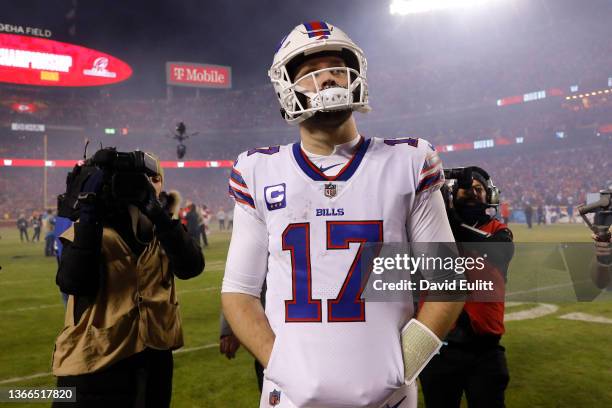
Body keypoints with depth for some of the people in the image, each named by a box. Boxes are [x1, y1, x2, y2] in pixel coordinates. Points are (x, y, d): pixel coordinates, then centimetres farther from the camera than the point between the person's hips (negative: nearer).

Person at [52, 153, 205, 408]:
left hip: (153, 358, 4)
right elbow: (72, 283, -20)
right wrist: (89, 214, -24)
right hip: (96, 360, -3)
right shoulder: (91, 228, -4)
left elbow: (191, 267, -14)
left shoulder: (164, 229, 5)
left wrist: (156, 213, -23)